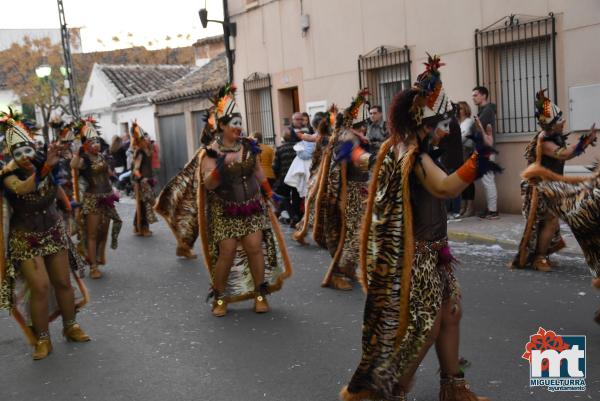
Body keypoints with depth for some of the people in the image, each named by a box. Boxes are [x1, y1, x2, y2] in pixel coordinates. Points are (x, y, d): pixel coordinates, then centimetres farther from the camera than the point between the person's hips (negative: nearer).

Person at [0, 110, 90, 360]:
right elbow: (21, 188, -40)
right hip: (26, 239, -4)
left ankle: (70, 327, 27)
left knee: (64, 282, 9)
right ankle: (42, 339, 4)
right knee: (40, 287, -12)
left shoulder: (45, 164, -7)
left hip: (54, 232, 4)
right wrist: (44, 168, -50)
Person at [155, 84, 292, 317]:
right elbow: (208, 184, -15)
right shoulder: (211, 152, -9)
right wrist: (219, 168, -32)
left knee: (255, 248, -3)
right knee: (227, 253, -4)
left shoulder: (248, 146, 2)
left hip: (252, 207, 3)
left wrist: (269, 193, 18)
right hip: (225, 211, -3)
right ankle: (219, 297, 15)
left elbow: (258, 171, 17)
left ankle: (260, 294, 12)